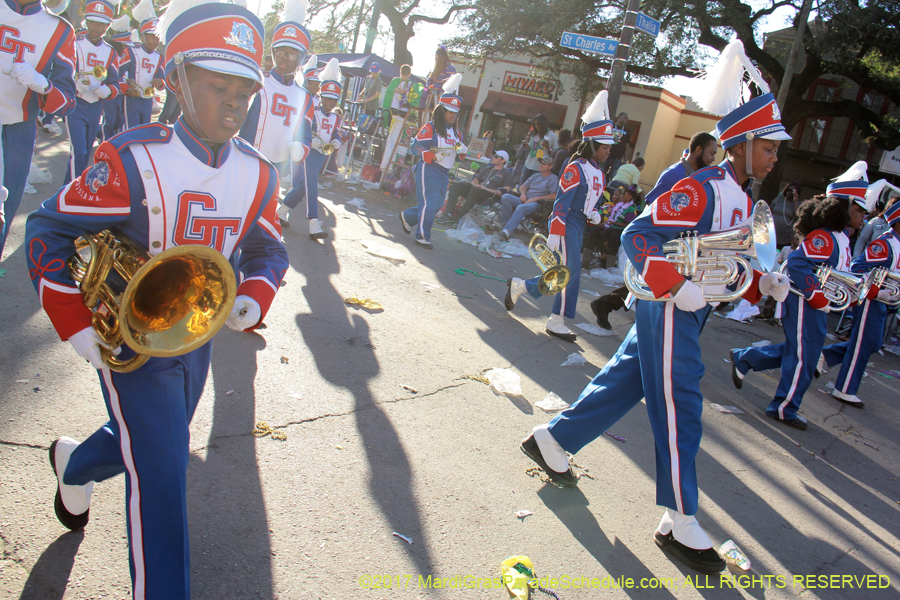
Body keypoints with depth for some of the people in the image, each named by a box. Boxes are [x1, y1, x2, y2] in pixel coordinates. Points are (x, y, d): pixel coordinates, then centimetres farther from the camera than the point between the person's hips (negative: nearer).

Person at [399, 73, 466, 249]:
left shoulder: (455, 133, 17)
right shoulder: (430, 128, -6)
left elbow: (458, 156, 20)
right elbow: (416, 146, -13)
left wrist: (462, 151, -3)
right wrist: (433, 156, -27)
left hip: (444, 173, 8)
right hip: (428, 169, -8)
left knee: (436, 205, 11)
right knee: (429, 204, -10)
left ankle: (407, 216, 33)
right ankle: (423, 236, 0)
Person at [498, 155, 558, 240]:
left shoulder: (553, 178, 6)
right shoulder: (536, 176, 28)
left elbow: (554, 195, -9)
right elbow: (522, 187, 30)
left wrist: (536, 198, -12)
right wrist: (523, 193, 4)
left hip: (536, 203, -7)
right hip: (525, 200, 7)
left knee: (521, 207, -39)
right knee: (505, 197, -19)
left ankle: (507, 230, -52)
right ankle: (506, 222, -22)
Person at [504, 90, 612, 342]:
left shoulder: (599, 173, 14)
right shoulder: (576, 168, -13)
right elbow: (561, 203, -17)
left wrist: (595, 214, -1)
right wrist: (554, 233, -22)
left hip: (578, 227, 9)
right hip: (566, 225, -9)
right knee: (571, 273, -6)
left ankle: (518, 286, 26)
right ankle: (557, 322, 7)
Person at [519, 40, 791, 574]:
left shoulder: (744, 200, 14)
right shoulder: (700, 189, -17)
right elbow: (637, 236, -21)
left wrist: (762, 282, 4)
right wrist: (675, 287, -28)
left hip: (691, 309, 10)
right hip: (668, 308, -9)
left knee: (624, 381, 15)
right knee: (678, 408, -4)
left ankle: (552, 440, 30)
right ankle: (680, 524, 7)